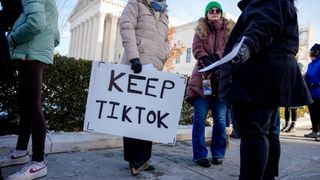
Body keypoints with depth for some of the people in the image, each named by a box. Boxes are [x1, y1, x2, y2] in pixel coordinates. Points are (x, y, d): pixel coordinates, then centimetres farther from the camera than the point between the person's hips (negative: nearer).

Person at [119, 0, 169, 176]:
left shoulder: (164, 15, 28)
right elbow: (126, 28, -5)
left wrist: (163, 59, 10)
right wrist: (133, 56, -19)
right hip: (136, 66, -6)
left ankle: (142, 157, 11)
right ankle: (135, 158, 2)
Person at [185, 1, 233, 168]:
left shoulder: (228, 30, 17)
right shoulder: (200, 30, 16)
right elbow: (196, 49, 0)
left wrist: (216, 57, -18)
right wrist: (207, 60, -18)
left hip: (222, 78, 1)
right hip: (203, 77, 0)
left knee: (220, 118, 2)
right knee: (200, 117, -4)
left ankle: (218, 153, 16)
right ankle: (200, 154, 4)